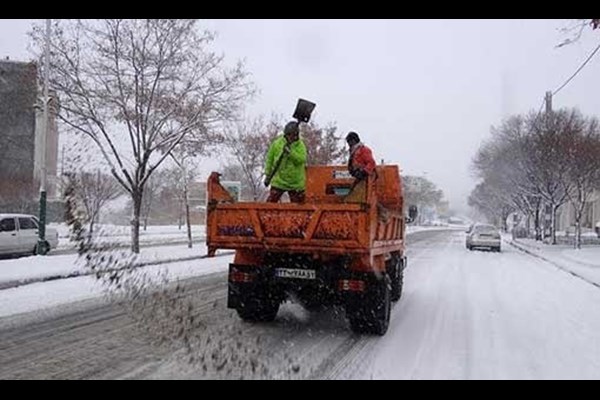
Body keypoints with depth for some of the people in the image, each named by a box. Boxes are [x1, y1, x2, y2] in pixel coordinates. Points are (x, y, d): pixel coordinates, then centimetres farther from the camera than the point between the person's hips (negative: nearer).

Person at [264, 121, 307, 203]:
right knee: (271, 202, -7)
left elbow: (302, 159, -20)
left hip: (296, 183, 1)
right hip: (279, 181, -1)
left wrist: (291, 152, -33)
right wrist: (268, 175, 5)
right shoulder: (277, 143, -3)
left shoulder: (301, 145, -3)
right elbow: (270, 160, 5)